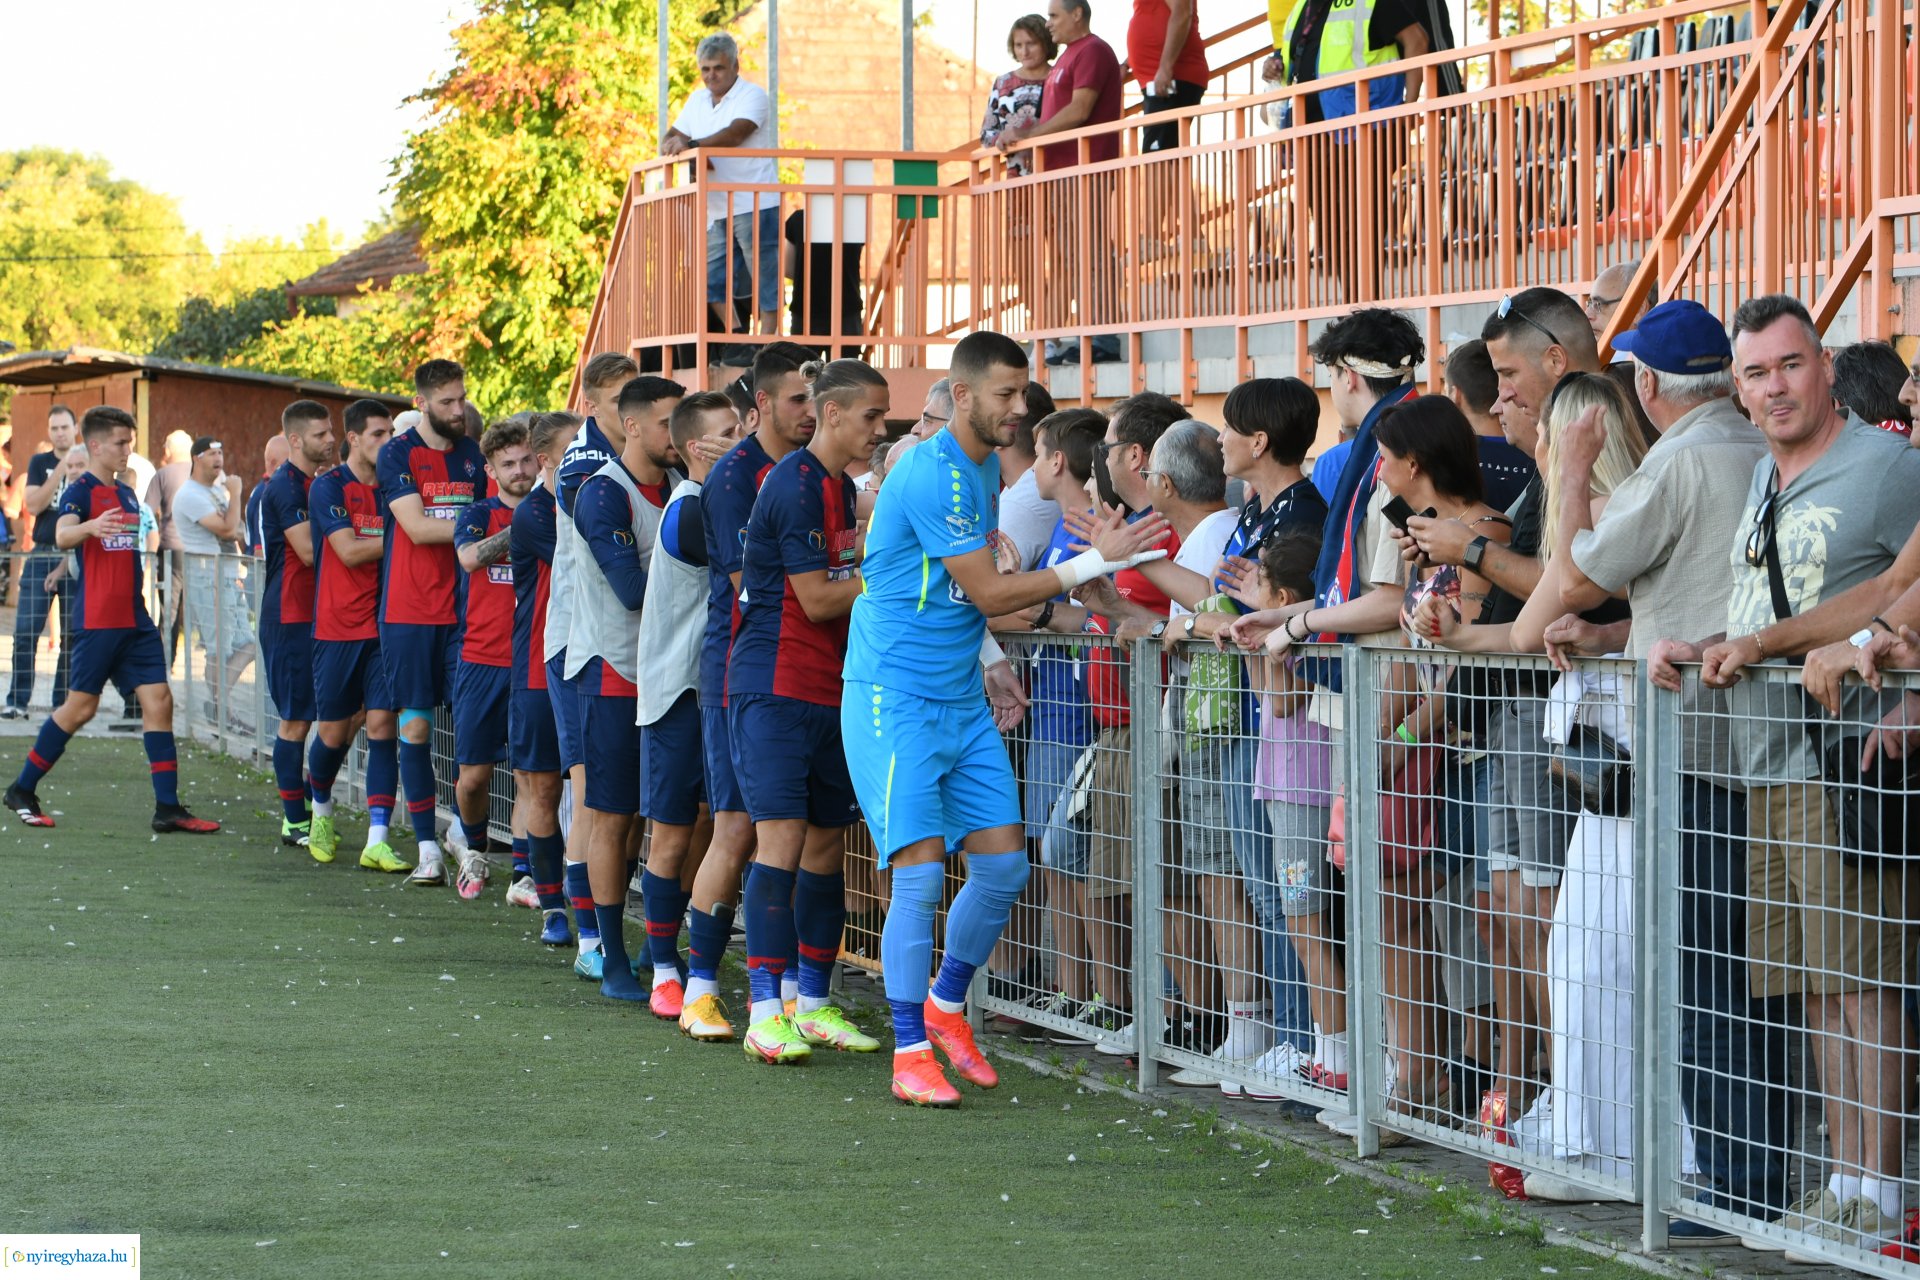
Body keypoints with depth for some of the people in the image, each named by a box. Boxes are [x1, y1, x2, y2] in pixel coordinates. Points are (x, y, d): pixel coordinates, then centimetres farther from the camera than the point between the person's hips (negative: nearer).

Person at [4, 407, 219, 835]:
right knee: (81, 707, -3)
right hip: (98, 619, -7)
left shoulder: (127, 494, 16)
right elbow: (62, 535, -30)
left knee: (158, 700, -1)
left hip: (134, 618, 7)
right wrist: (90, 526, -48)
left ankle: (168, 807, -2)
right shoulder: (81, 490, -8)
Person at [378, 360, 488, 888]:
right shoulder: (397, 454, -3)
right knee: (415, 724, -1)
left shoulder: (472, 454, 11)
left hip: (465, 607, 4)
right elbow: (417, 527, -13)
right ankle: (428, 848, 3)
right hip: (410, 611, -3)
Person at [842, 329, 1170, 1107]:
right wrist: (1094, 563, -14)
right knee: (921, 872, -11)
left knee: (1003, 865, 4)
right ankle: (910, 1054, -3)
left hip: (963, 701, 8)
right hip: (895, 699, -8)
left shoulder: (985, 470, 11)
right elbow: (988, 592, -17)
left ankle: (946, 1005, 26)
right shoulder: (933, 476, -18)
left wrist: (987, 656, 13)